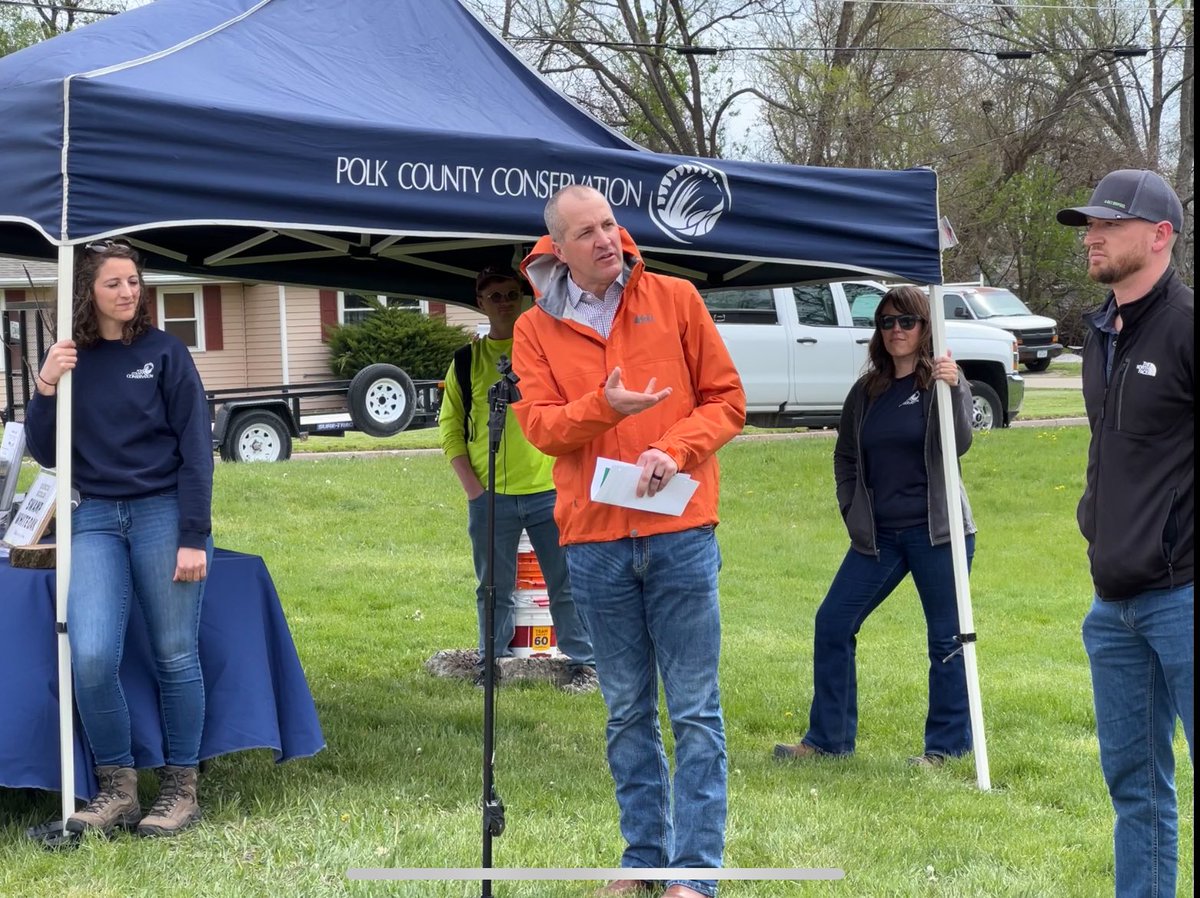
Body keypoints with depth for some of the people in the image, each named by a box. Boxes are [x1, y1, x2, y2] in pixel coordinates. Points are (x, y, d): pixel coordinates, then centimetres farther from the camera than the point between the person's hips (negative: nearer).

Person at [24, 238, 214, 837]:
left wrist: (194, 537, -9)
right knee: (90, 657, -13)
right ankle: (116, 788, 1)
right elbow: (46, 455, 7)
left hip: (163, 514, -2)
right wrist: (45, 389, -9)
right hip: (96, 519, 2)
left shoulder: (164, 353, 0)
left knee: (174, 657, 2)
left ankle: (181, 787, 13)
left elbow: (195, 447, -3)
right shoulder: (69, 361, 8)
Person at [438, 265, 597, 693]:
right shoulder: (467, 360, 8)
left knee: (567, 583, 1)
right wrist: (471, 484, -1)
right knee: (494, 589, 8)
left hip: (549, 490, -1)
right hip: (490, 495, 1)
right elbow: (450, 426, 8)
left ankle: (583, 663, 10)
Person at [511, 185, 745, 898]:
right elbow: (538, 423, -4)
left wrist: (676, 451, -14)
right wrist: (604, 407, -22)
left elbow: (726, 398, 3)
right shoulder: (537, 328, 5)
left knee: (695, 710, -2)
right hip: (595, 540, 2)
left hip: (680, 532, -2)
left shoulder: (675, 300, 2)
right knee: (627, 710, 11)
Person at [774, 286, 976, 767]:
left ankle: (946, 745, 13)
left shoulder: (944, 380, -4)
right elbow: (845, 457, 21)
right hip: (878, 535, 5)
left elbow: (960, 444, -19)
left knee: (946, 637, 2)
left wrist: (952, 391, -32)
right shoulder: (867, 391, 11)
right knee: (832, 624, 3)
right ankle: (828, 738, 12)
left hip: (935, 531, -5)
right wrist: (853, 513, 10)